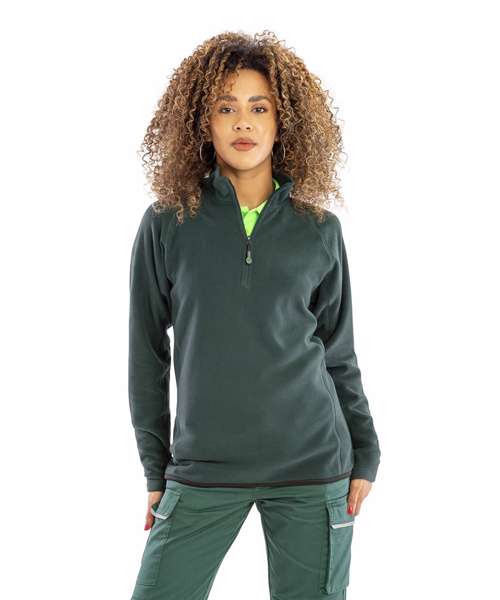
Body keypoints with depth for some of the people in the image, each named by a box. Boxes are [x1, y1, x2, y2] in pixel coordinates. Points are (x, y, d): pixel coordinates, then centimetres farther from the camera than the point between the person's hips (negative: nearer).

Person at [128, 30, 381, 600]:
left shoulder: (318, 229, 4)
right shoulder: (167, 224, 0)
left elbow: (337, 354, 11)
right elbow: (147, 353, 5)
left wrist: (365, 452, 7)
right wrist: (156, 468, 6)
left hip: (312, 470, 1)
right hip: (201, 473, 0)